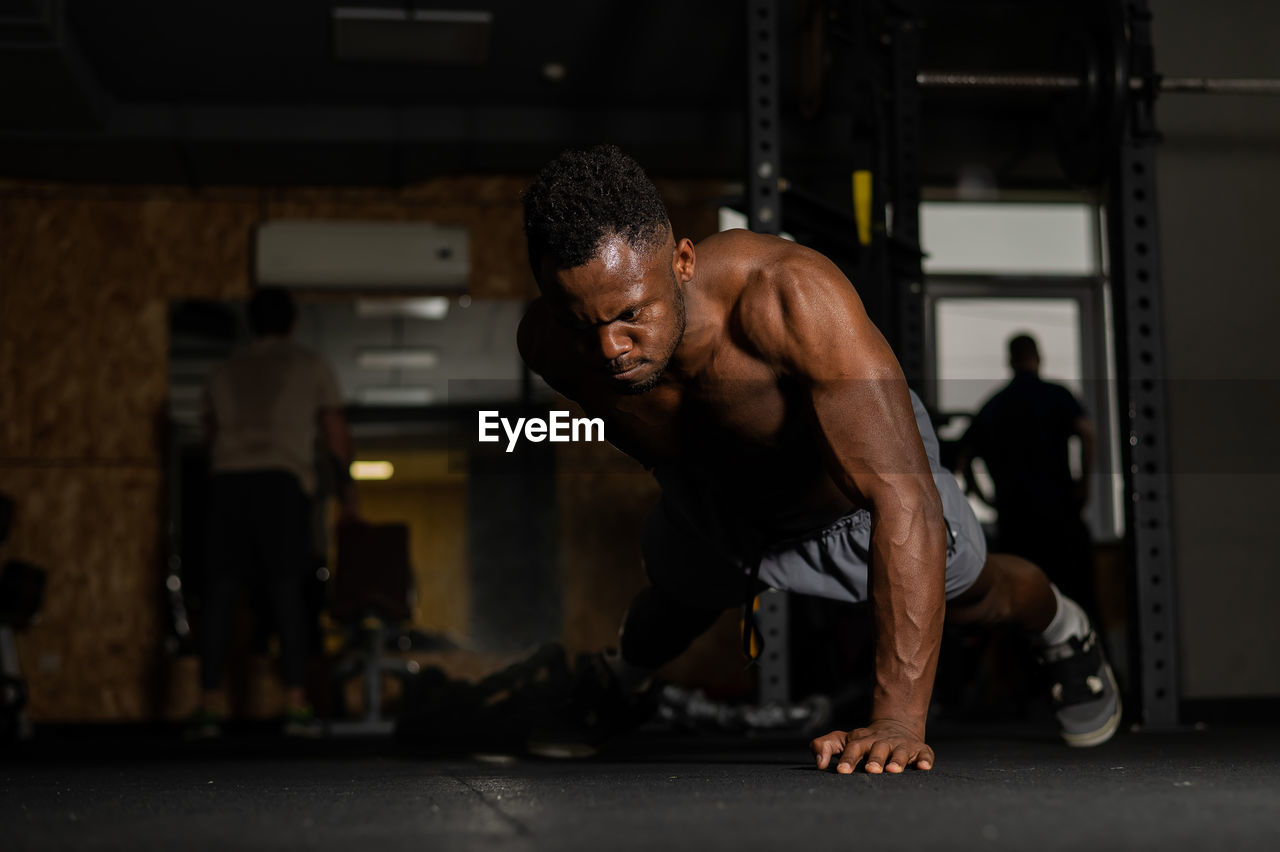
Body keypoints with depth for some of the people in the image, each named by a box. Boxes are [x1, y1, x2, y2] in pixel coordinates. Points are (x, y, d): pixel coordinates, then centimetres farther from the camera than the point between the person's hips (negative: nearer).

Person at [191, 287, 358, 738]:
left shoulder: (225, 371, 23)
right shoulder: (310, 366, 14)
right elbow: (336, 434, 13)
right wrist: (347, 488, 23)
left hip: (227, 480, 2)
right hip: (282, 480, -2)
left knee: (220, 593, 1)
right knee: (286, 592, -3)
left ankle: (211, 703, -3)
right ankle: (295, 703, -7)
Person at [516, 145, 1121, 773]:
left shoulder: (794, 295, -50)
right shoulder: (545, 343, -34)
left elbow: (905, 502, -54)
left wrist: (898, 719, -59)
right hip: (712, 489, 3)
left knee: (961, 595, 20)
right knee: (680, 601, 29)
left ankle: (1062, 629, 57)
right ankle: (619, 679, 66)